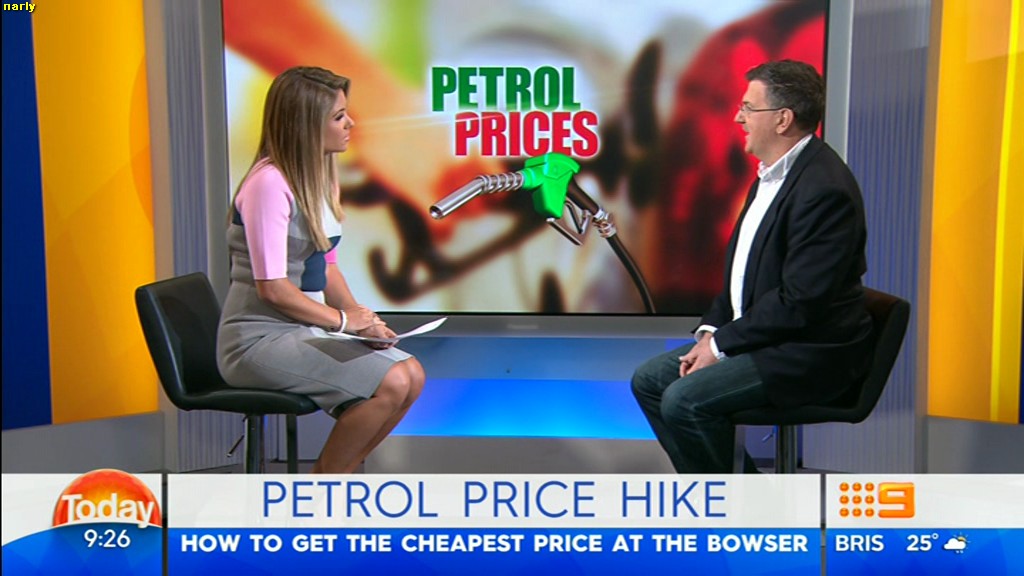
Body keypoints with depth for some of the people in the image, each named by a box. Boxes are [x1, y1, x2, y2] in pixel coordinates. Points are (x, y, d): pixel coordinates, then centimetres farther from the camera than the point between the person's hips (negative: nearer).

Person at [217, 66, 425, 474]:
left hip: (307, 331, 9)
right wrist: (343, 319, -13)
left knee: (412, 375, -5)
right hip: (260, 339, -9)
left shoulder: (322, 176, 10)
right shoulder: (269, 183, -18)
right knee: (390, 384, -20)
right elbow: (272, 288, -21)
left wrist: (361, 317, -1)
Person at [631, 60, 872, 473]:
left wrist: (722, 344, -16)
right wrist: (711, 330, 3)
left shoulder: (825, 189, -21)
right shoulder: (774, 172, 10)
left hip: (809, 352, -10)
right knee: (649, 380, 4)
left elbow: (800, 301, -24)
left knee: (685, 400, -23)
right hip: (760, 335, 10)